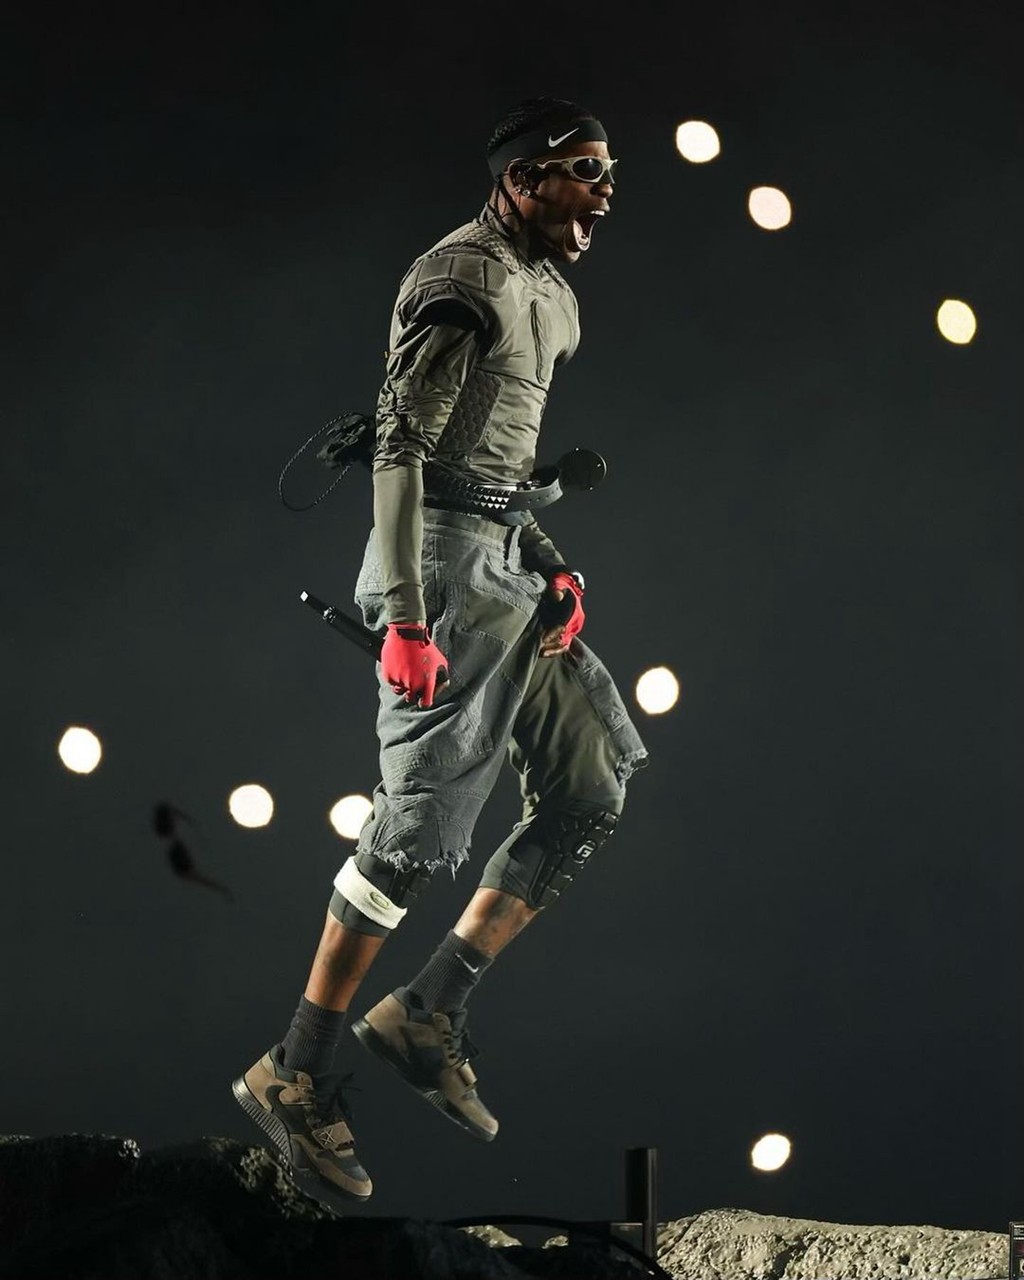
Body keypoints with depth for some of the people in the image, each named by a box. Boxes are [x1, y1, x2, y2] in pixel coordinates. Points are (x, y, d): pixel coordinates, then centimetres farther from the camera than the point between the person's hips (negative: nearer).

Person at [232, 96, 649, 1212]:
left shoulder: (549, 293, 17)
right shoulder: (463, 279, -12)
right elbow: (402, 444, -18)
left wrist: (553, 566, 12)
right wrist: (407, 613, -23)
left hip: (509, 567, 10)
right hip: (447, 564, -10)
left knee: (593, 789, 6)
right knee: (422, 821, -9)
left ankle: (428, 1012, 10)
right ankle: (297, 1075, -1)